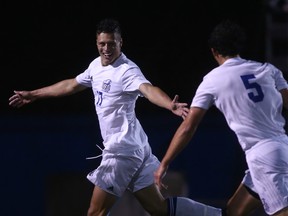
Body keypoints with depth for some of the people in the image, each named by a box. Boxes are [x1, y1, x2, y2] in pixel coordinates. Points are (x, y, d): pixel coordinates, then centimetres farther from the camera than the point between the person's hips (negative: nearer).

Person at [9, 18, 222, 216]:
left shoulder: (127, 70, -17)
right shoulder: (96, 65, 10)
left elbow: (149, 90, -37)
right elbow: (70, 85, 26)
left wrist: (171, 105, -57)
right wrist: (33, 94, 35)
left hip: (122, 151, -9)